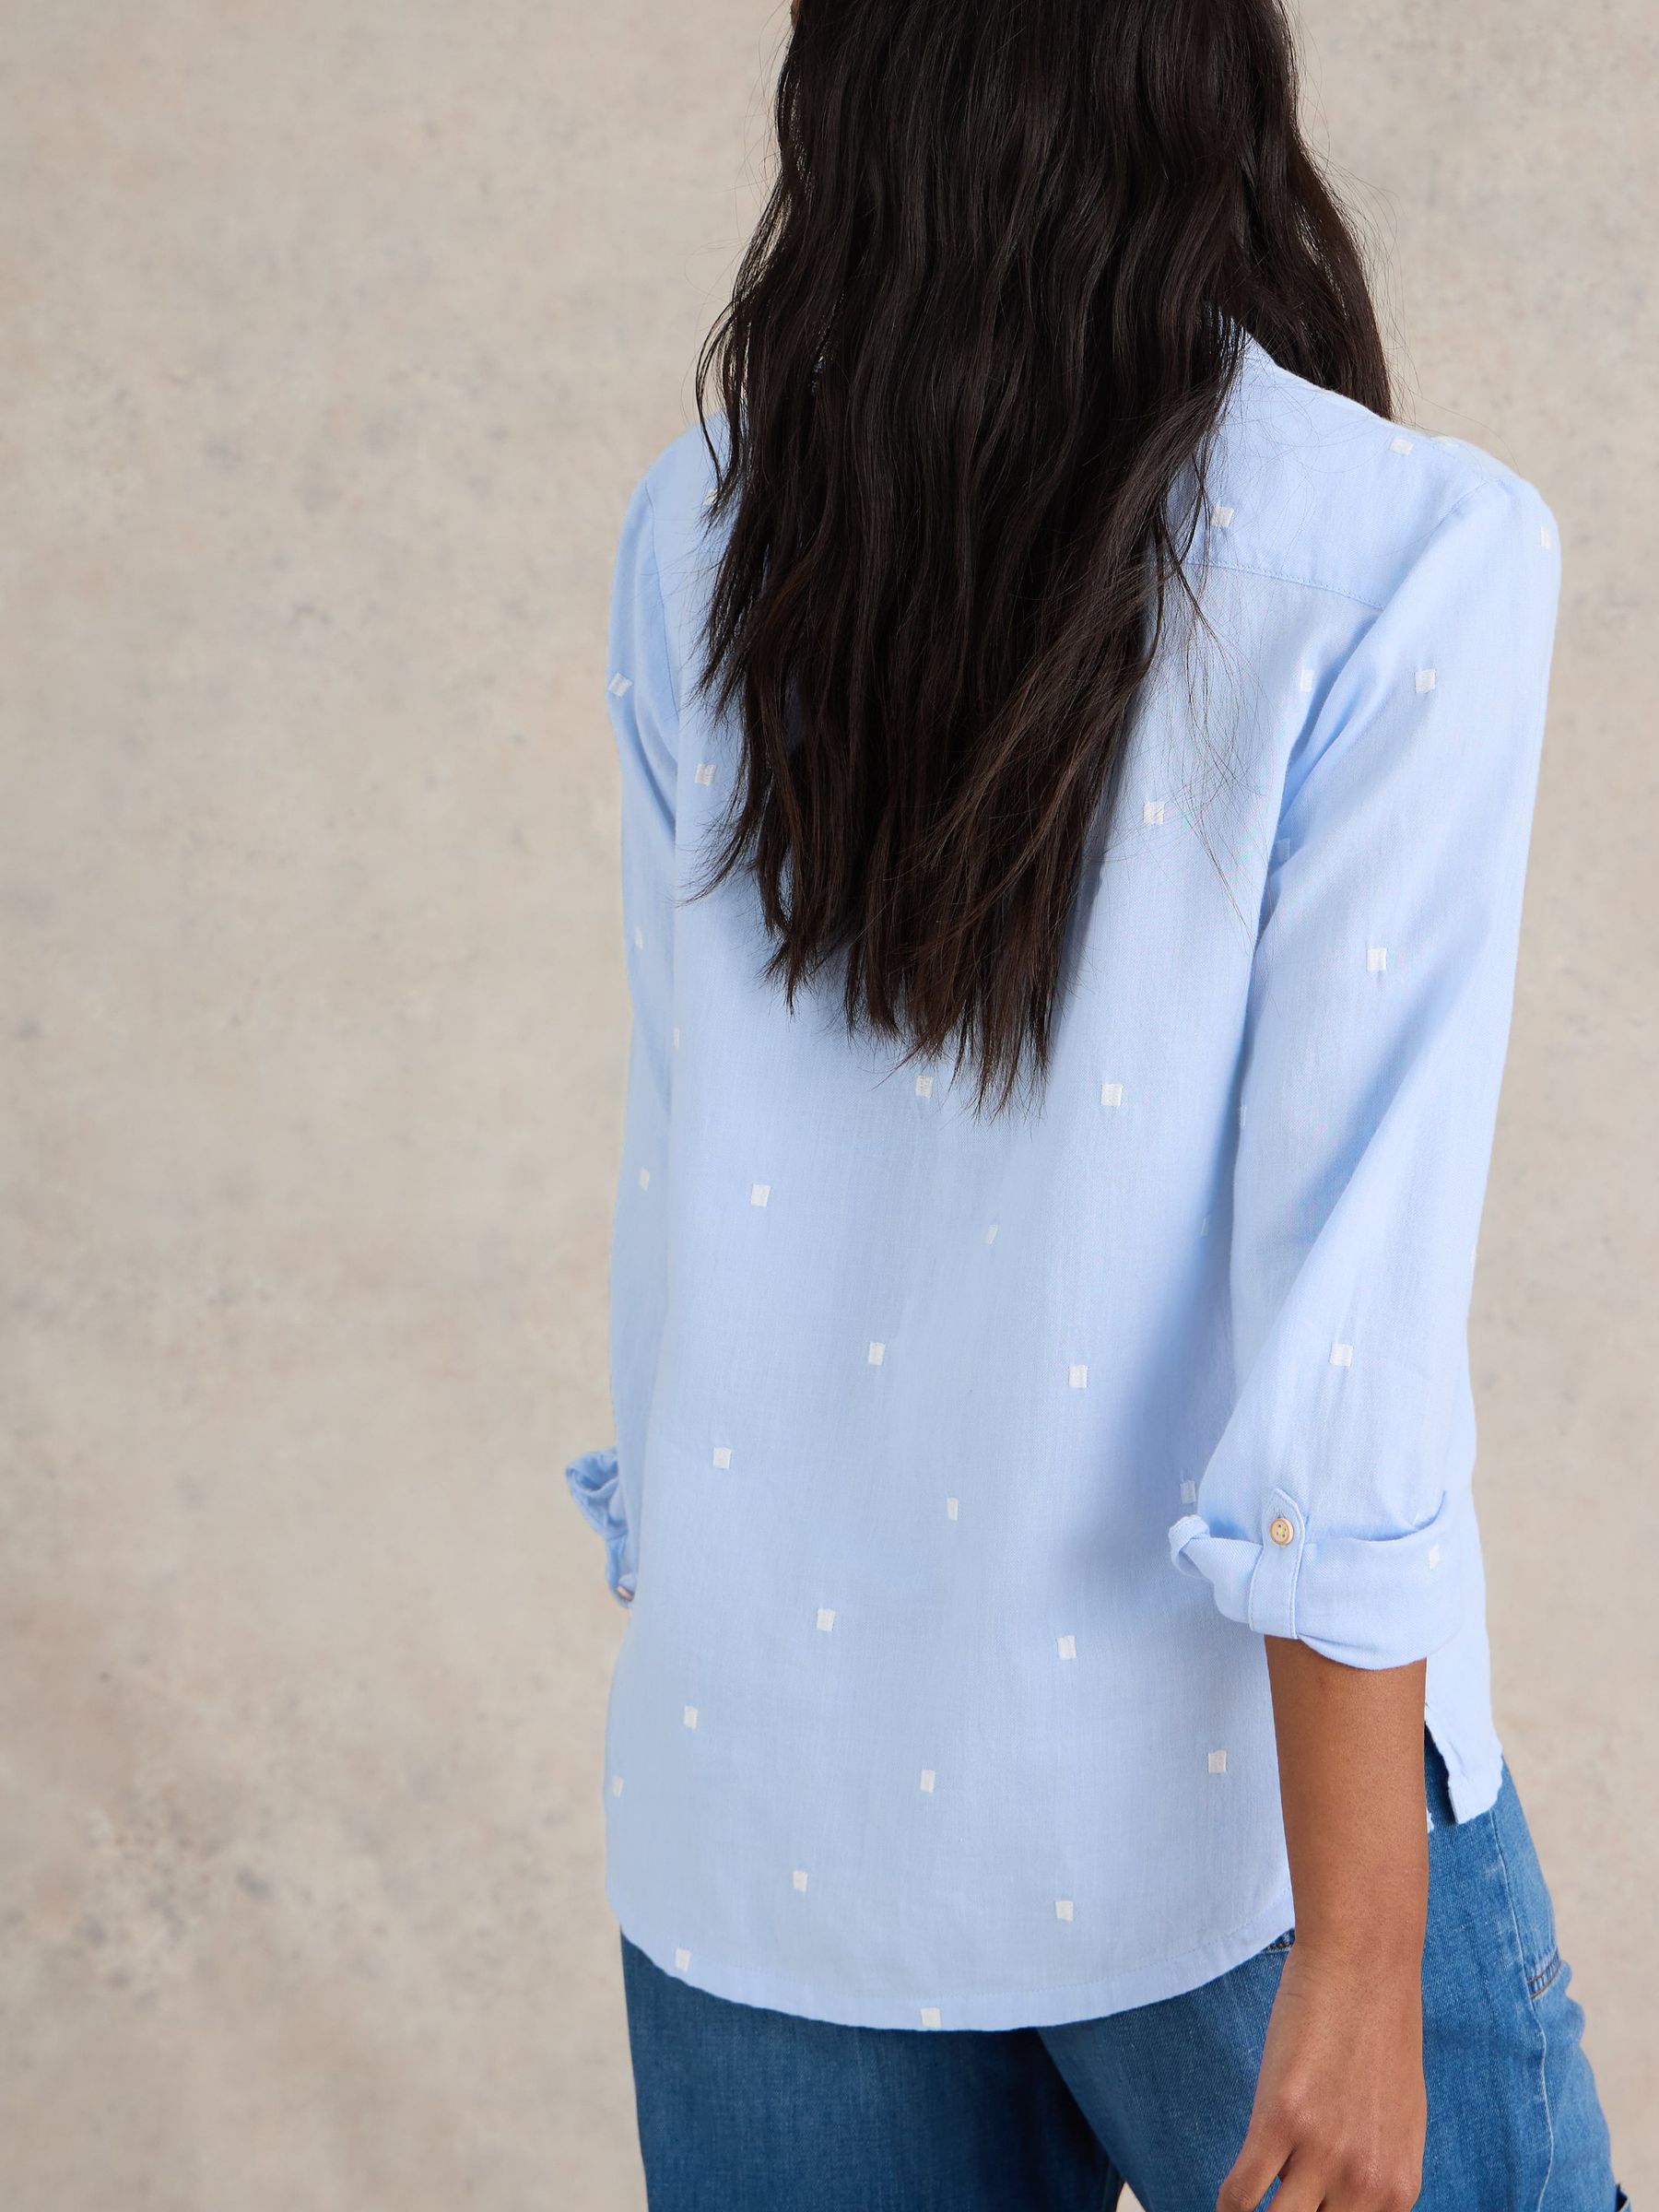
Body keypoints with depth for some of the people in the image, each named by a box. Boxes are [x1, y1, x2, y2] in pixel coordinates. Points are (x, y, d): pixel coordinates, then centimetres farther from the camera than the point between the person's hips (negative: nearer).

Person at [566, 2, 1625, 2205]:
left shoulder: (696, 541, -1)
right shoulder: (1409, 557, -14)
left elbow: (687, 1157, 5)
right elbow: (1348, 1266, -18)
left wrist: (708, 1644, 15)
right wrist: (1362, 1956, -13)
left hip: (771, 1776, 5)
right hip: (1205, 1782, -4)